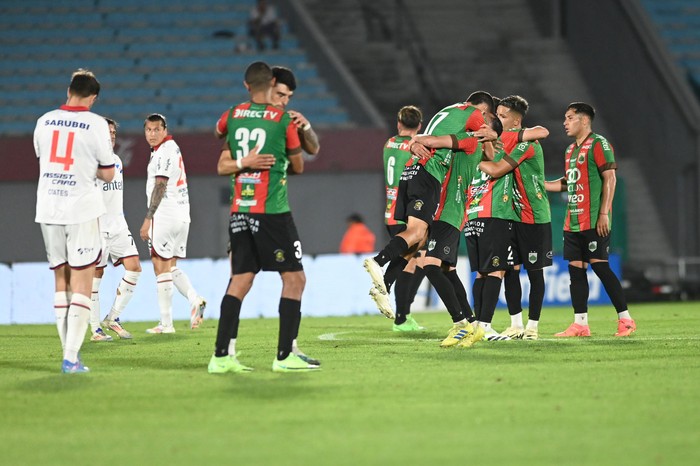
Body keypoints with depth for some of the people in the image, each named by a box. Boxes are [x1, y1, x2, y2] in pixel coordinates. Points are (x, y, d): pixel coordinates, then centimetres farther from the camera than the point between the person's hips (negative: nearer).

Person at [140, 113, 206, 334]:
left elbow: (160, 187, -17)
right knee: (171, 267, 15)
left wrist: (148, 218, -18)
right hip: (182, 215, 10)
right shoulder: (173, 147, 18)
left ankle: (166, 323, -3)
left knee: (161, 267, -4)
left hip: (164, 215, -10)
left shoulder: (164, 151, -12)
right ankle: (194, 299, -7)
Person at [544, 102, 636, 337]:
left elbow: (609, 178, -13)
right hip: (573, 221, 9)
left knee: (599, 265, -10)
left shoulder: (598, 144, -8)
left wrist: (604, 213, -19)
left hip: (594, 221, -9)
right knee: (575, 269, 4)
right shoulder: (571, 150, 19)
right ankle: (580, 324, 6)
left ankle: (625, 319, -3)